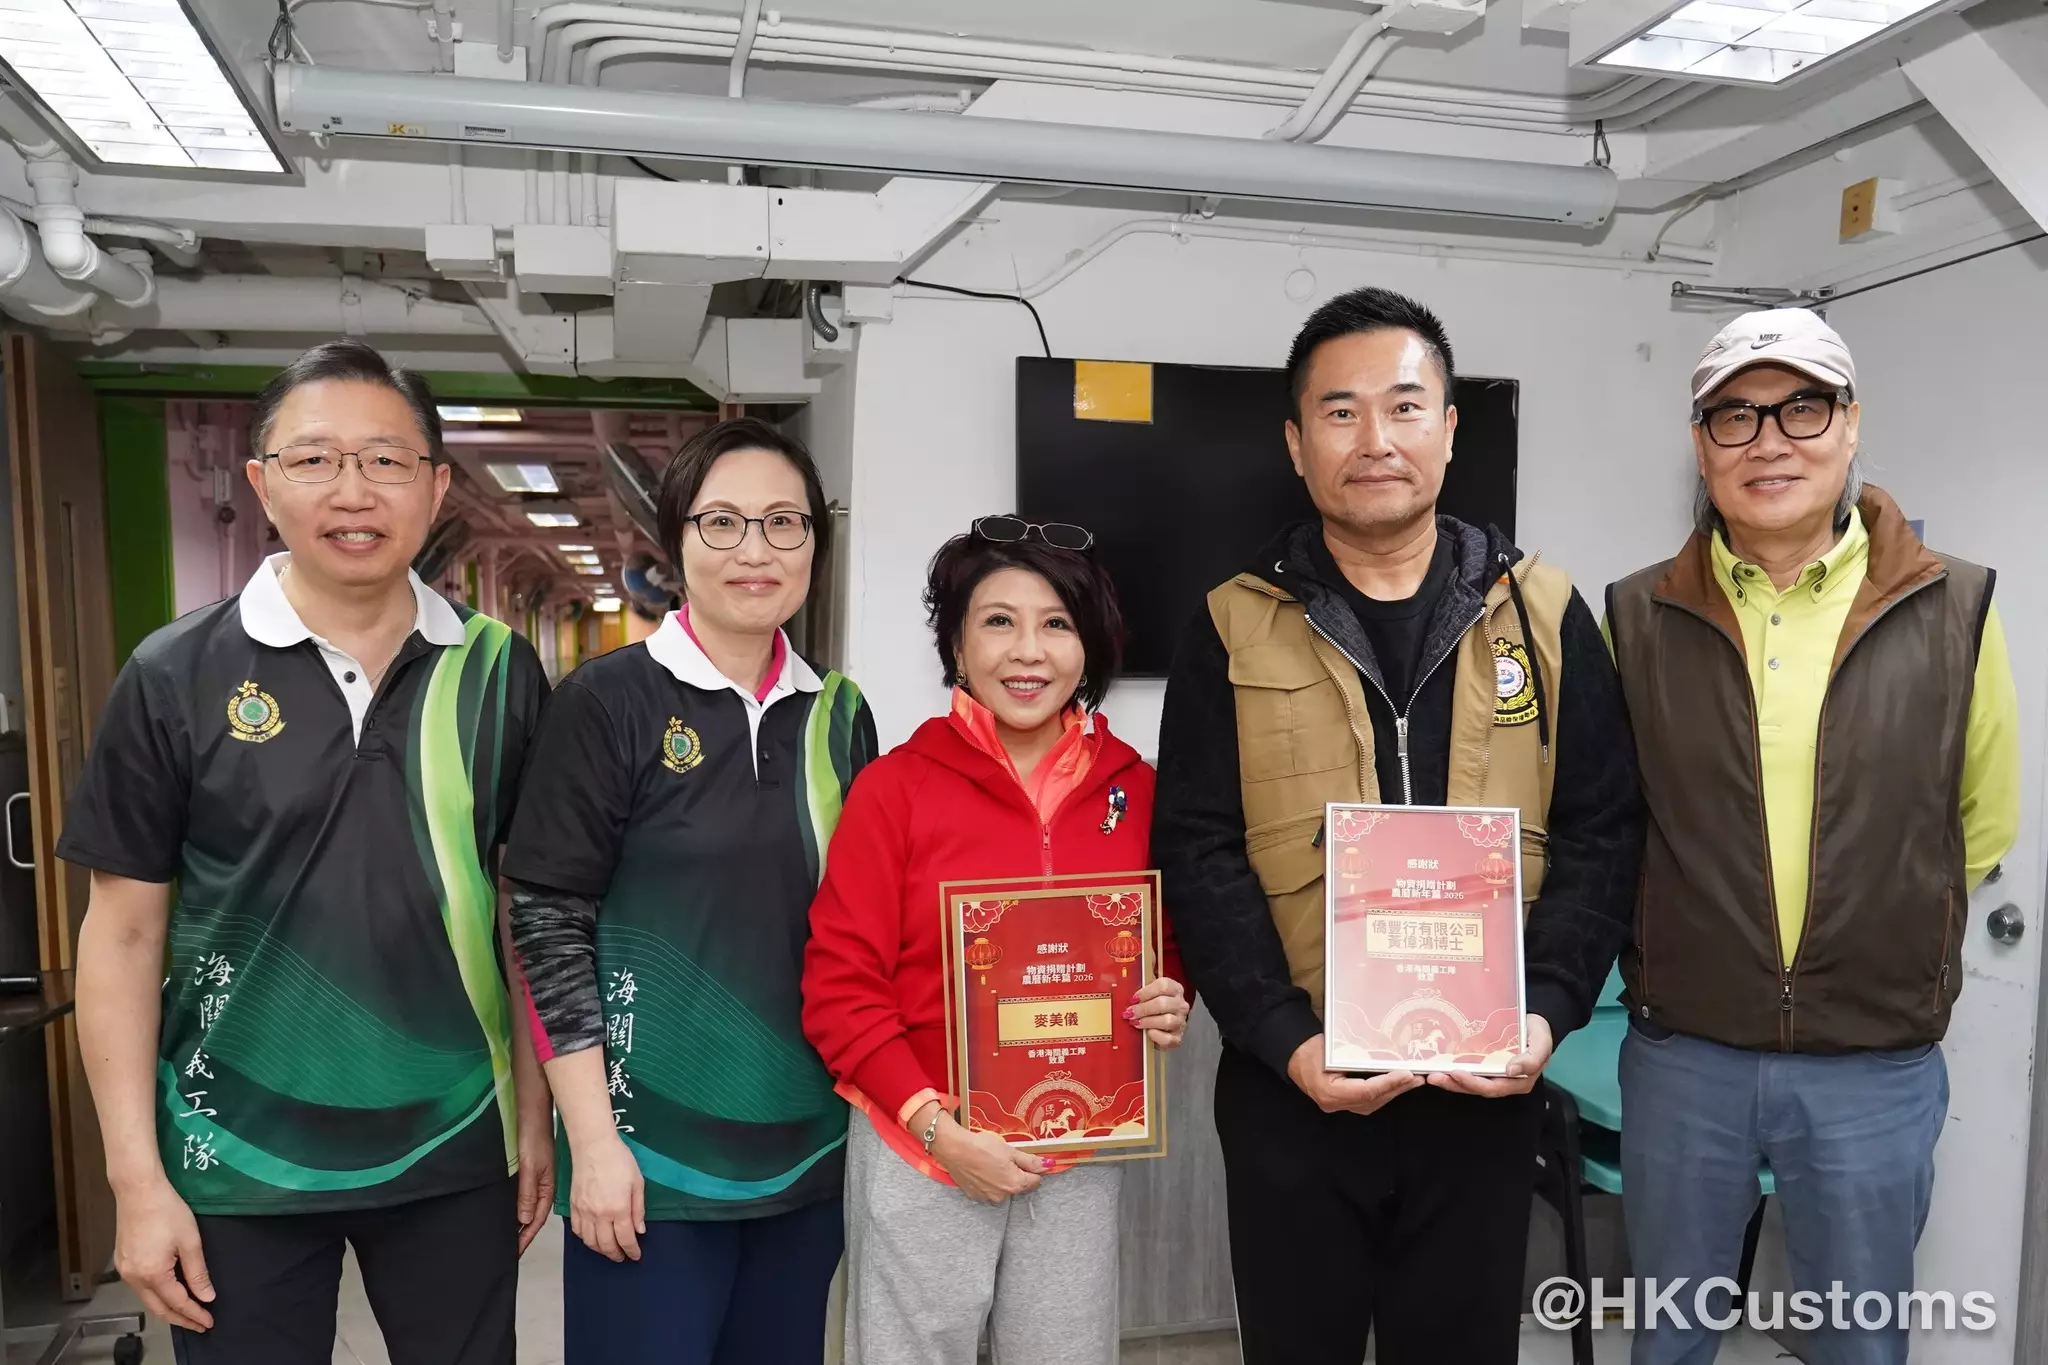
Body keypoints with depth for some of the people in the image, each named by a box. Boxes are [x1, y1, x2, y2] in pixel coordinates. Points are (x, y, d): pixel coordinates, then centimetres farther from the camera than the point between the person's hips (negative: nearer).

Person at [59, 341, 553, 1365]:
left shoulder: (498, 672, -3)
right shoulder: (175, 677, -6)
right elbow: (125, 932, -3)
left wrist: (535, 1117, 4)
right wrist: (137, 1177, -5)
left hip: (454, 1151, 1)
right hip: (236, 1161, -1)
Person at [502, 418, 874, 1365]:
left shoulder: (838, 713, 4)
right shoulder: (607, 701, -9)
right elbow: (548, 926, -10)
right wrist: (594, 1141, -13)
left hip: (809, 1148, 5)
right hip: (651, 1147, -4)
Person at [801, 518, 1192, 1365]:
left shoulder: (1136, 789, 0)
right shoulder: (896, 786, -10)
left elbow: (1173, 944, 13)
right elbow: (840, 986, -9)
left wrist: (1171, 1004, -8)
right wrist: (936, 1126, -16)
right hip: (919, 1154, -2)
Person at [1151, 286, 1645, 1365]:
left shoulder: (1542, 615, 2)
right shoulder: (1236, 628, -2)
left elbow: (1600, 834, 2)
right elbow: (1198, 853, -6)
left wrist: (1548, 1011, -11)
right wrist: (1286, 1040, -16)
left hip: (1485, 1085, 1)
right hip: (1290, 1085, -1)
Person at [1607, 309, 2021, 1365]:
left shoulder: (1953, 611, -5)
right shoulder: (1639, 617, -4)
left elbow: (1983, 822, 8)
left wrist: (1887, 940, 9)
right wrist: (1691, 935, 6)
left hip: (1878, 1069, 0)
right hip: (1681, 1058, 0)